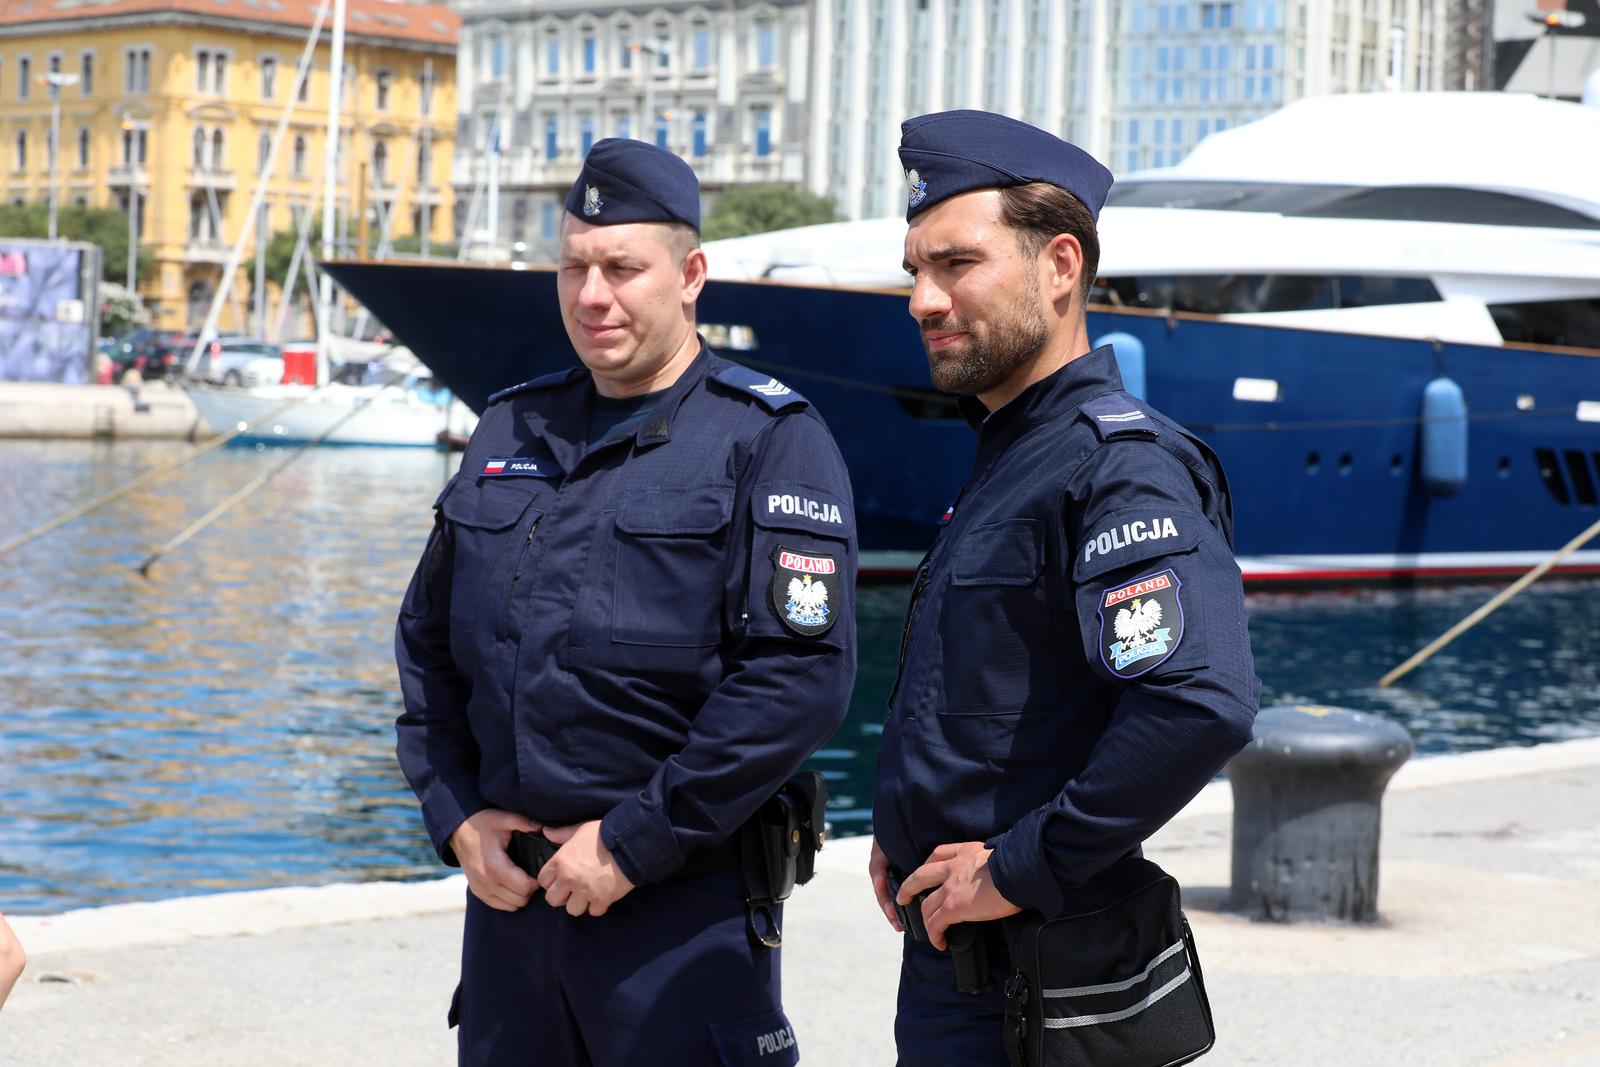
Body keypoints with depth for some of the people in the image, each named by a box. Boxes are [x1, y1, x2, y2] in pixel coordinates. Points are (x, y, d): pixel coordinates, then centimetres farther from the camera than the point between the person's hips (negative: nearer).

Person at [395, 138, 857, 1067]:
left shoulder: (769, 440, -7)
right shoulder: (513, 430, 12)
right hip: (508, 885, 5)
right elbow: (429, 640, 17)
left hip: (684, 904, -5)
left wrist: (635, 843, -16)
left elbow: (803, 675, -16)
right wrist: (455, 815, 3)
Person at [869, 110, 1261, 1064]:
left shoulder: (1122, 465, -18)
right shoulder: (1007, 456, 13)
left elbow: (1200, 705, -32)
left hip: (1028, 983, -9)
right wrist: (907, 831, 10)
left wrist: (1023, 869, -24)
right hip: (946, 953, 9)